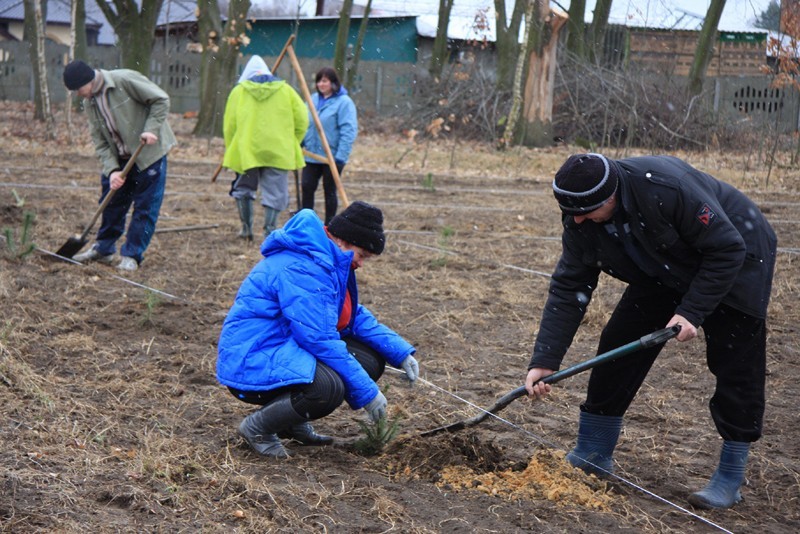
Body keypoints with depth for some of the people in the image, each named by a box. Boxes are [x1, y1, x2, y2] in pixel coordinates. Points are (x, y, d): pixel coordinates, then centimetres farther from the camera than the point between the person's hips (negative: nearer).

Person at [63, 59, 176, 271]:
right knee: (111, 200, 12)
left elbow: (161, 100, -15)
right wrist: (111, 170, -12)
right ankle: (103, 248, 28)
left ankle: (132, 255, 5)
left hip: (150, 152, -7)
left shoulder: (125, 80, -17)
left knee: (145, 206, -3)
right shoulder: (92, 105, 4)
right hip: (120, 158, 7)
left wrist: (151, 129, -23)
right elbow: (100, 142, 2)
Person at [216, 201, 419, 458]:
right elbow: (319, 339, -25)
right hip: (252, 364, -11)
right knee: (328, 387, -36)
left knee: (371, 359, 4)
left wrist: (401, 352, 7)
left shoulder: (328, 262, 11)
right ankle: (258, 427, -10)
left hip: (287, 350, 11)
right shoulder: (302, 268, -22)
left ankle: (294, 420, 10)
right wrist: (367, 391, -21)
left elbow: (356, 316, 20)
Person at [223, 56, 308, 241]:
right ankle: (269, 233, -4)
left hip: (246, 151, 0)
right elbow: (302, 120, 4)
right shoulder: (285, 90, 10)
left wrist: (231, 151, 13)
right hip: (278, 151, 0)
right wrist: (292, 144, 14)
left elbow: (229, 125, 4)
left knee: (243, 189, 19)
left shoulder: (239, 90, 8)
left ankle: (246, 228, 22)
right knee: (274, 193, 3)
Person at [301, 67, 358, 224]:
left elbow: (348, 131, -17)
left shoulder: (344, 102, -11)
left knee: (330, 191, 4)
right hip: (311, 155, 6)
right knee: (307, 187, 1)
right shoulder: (313, 99, 11)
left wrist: (341, 156, -22)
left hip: (332, 157, -6)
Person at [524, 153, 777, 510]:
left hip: (734, 264, -6)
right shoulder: (580, 221, -18)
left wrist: (691, 311, -32)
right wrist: (544, 360, -21)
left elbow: (727, 249, -30)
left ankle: (730, 479, 4)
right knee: (619, 344, -2)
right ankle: (593, 455, 10)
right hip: (667, 273, 6)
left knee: (735, 366, -8)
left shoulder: (667, 186, -39)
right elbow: (568, 290, -14)